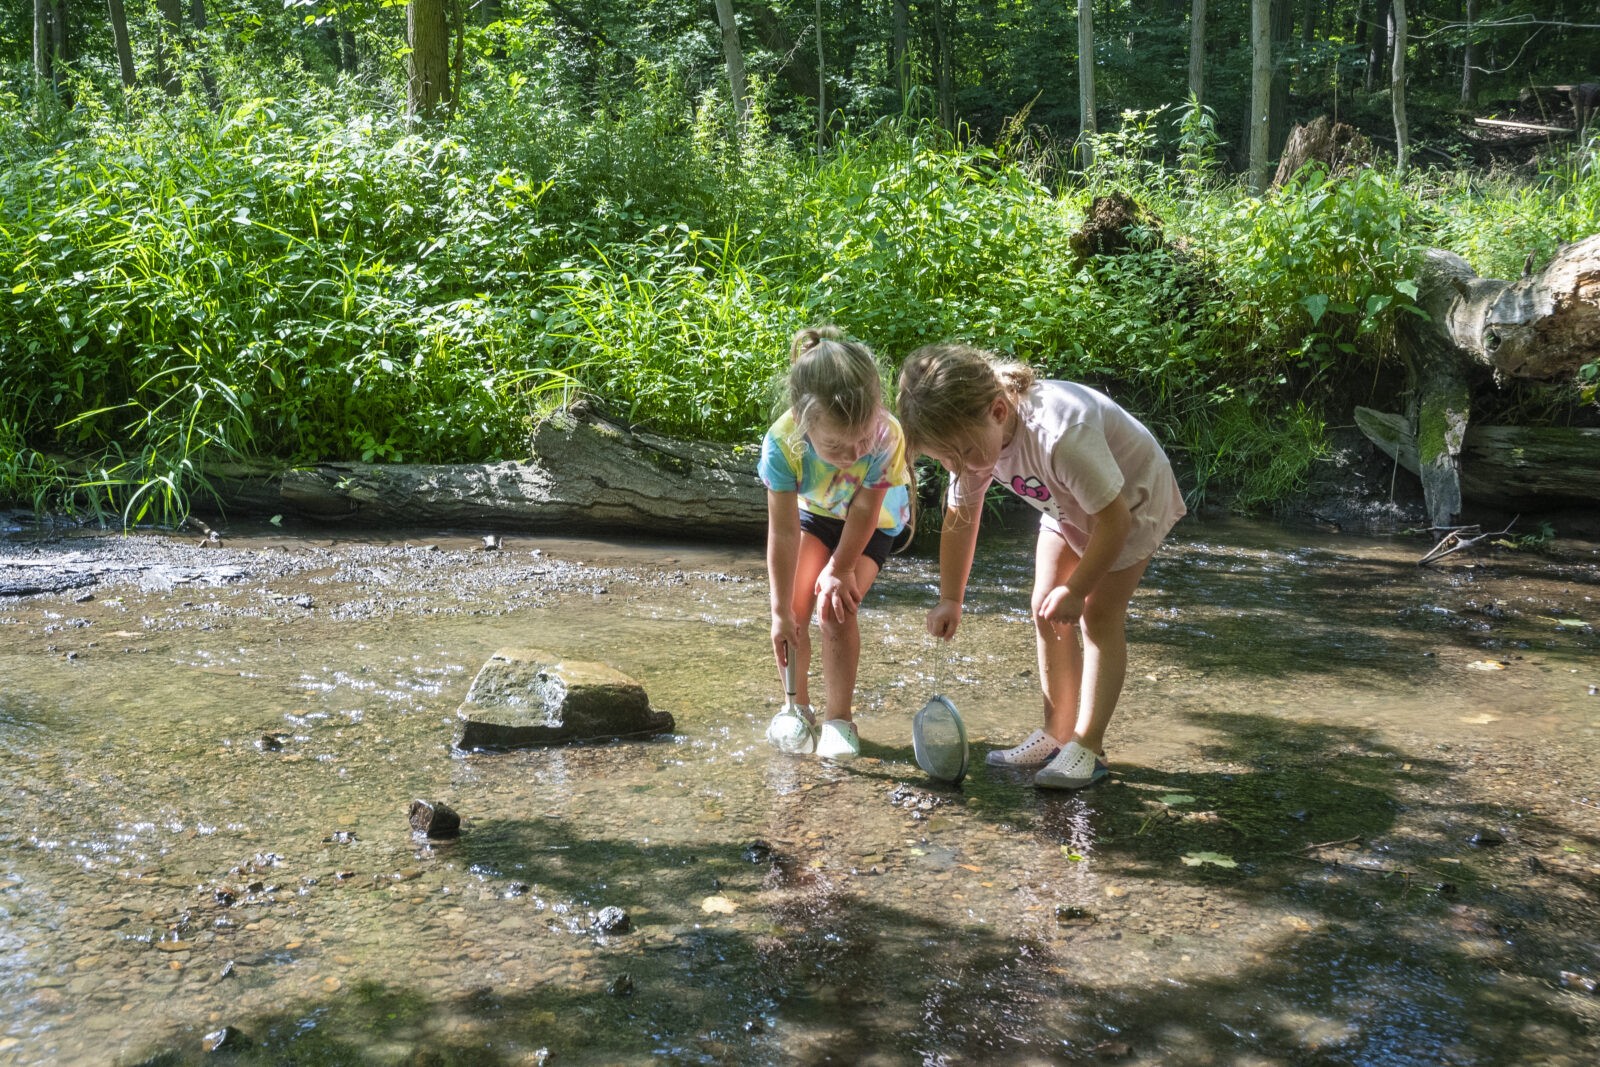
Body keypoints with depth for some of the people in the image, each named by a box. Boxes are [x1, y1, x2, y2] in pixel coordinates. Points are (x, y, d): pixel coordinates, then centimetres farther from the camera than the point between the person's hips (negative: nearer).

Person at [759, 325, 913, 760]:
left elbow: (864, 511, -25)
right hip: (813, 514, 2)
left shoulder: (886, 437, -40)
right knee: (796, 603, -10)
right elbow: (784, 533, -31)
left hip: (875, 524, -1)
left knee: (838, 607, -15)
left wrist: (840, 569, -15)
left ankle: (838, 717, -1)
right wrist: (781, 612, -27)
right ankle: (798, 705, 12)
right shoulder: (782, 443, -37)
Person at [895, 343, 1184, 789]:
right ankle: (1056, 733, 15)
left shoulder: (1062, 435, -45)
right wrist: (950, 600, -4)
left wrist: (1075, 589, -25)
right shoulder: (971, 436, -22)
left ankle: (1087, 748, -5)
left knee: (1099, 615, -10)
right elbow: (959, 519, -6)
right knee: (1045, 610, 4)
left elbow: (1113, 519, -34)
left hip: (1131, 498, -7)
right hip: (1069, 504, 7)